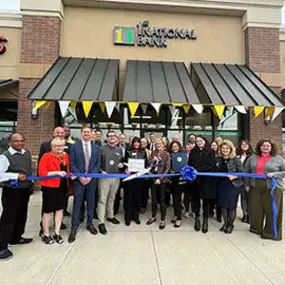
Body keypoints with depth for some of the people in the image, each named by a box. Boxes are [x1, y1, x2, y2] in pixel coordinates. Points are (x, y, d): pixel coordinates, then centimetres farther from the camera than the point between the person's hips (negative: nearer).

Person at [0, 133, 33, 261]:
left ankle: (16, 237, 39)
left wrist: (31, 182, 11)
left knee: (22, 215, 20)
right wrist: (16, 176, -25)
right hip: (11, 192, -7)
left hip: (25, 190, 7)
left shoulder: (27, 153, 4)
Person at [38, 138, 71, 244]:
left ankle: (57, 233, 27)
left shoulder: (66, 156, 8)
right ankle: (46, 235, 25)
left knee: (60, 209, 12)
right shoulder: (46, 156, -9)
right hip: (50, 187, -5)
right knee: (48, 211, 7)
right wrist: (56, 172, -23)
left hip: (62, 187, 5)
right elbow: (41, 173, -14)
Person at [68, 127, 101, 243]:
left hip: (91, 179, 2)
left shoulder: (96, 147, 6)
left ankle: (90, 224, 28)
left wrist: (90, 176, -8)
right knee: (77, 204, 3)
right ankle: (74, 227, 17)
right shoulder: (74, 146, -1)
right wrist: (80, 177, -13)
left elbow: (98, 163, 3)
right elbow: (72, 163, -5)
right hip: (79, 179, -2)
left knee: (91, 203, 12)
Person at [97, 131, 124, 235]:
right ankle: (101, 222, 6)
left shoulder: (119, 149, 9)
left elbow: (122, 161, 19)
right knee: (102, 199, -2)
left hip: (116, 177, 4)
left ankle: (110, 216, 34)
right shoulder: (101, 149, -3)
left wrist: (121, 164, -2)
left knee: (112, 198, 17)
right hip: (104, 177, -4)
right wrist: (101, 171, -15)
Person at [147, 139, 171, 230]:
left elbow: (167, 168, -8)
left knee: (162, 200, 4)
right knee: (153, 198, 14)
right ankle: (153, 217, 32)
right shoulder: (153, 153, 5)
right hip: (153, 178, 4)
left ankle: (163, 220, 19)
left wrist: (160, 179, -13)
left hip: (162, 179, -3)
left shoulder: (167, 154, -5)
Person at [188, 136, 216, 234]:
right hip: (195, 180, 2)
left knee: (206, 200, 7)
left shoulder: (211, 152, 0)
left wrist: (198, 170, -16)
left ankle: (205, 220, 22)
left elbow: (211, 166, -9)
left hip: (207, 180, -2)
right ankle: (197, 218, 26)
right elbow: (189, 165, 6)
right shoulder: (193, 152, 8)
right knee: (195, 199, 9)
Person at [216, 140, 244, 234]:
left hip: (233, 185, -4)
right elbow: (215, 172, 12)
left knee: (231, 205, 6)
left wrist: (234, 176, -24)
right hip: (221, 185, 4)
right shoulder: (218, 159, 3)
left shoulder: (235, 159, -9)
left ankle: (231, 224, 25)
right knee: (223, 204, 11)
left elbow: (242, 172, -10)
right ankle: (225, 223, 29)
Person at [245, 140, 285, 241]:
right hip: (255, 187, 3)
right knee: (255, 209, 11)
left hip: (272, 188, -2)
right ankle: (256, 228, 30)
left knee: (272, 210, 4)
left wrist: (274, 174, -15)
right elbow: (246, 171, 13)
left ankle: (271, 232, 21)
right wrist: (247, 184, 10)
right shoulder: (253, 157, 8)